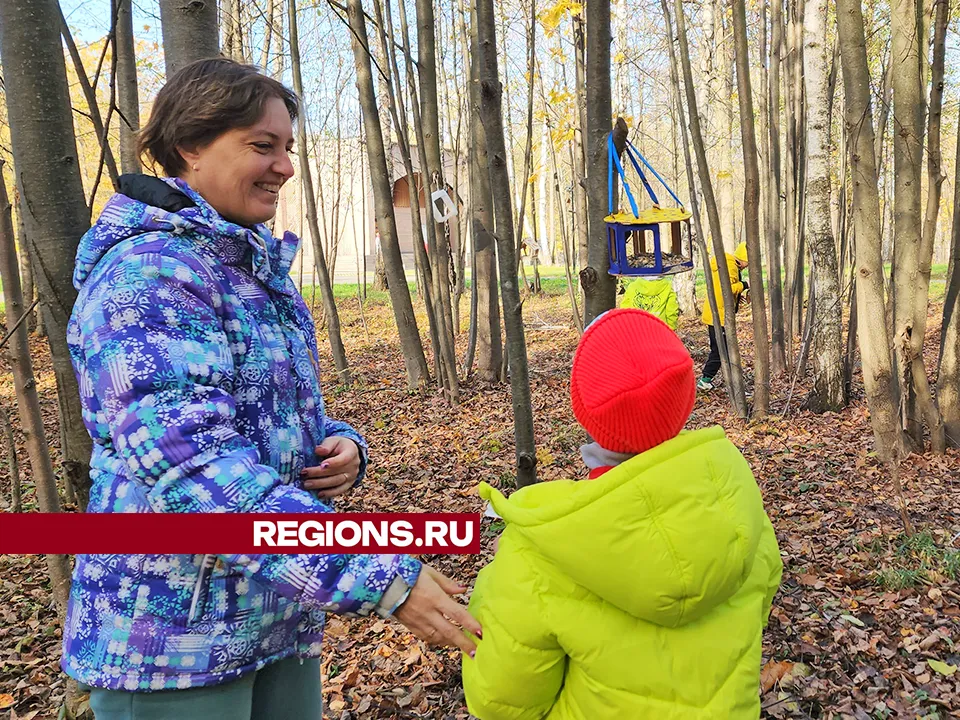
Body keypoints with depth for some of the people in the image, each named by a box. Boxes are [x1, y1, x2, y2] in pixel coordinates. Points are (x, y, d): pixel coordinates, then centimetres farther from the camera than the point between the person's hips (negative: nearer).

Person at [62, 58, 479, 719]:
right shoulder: (146, 272, -17)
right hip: (173, 636, -7)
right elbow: (191, 462, -28)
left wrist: (341, 446, -4)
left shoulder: (260, 267, 10)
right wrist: (382, 578, -30)